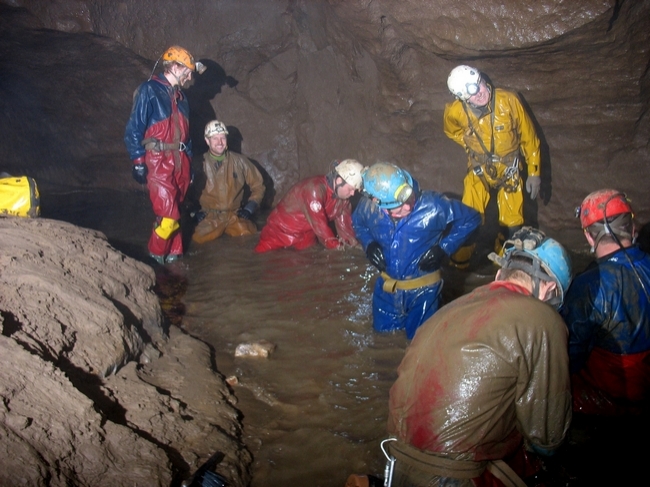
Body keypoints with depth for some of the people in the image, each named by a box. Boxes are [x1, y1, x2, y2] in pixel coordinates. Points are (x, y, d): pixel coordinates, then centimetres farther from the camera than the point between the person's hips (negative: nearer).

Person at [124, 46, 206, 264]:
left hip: (179, 160, 7)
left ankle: (174, 255, 19)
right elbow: (134, 129, -9)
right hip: (159, 161, -7)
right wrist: (138, 162, -13)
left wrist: (188, 162, 20)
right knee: (168, 215, -12)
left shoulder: (179, 96, 17)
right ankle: (156, 255, 6)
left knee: (174, 212, 11)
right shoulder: (149, 90, -6)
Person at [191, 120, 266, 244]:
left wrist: (249, 208, 3)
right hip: (210, 216, 0)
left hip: (235, 215, 0)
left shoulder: (239, 161, 4)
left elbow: (258, 185, 12)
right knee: (200, 239, -29)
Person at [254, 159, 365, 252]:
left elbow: (343, 219, -1)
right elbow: (318, 223, -32)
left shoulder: (341, 191, -8)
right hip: (280, 233, -6)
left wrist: (353, 244, -10)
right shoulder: (315, 189, -32)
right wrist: (335, 245, -26)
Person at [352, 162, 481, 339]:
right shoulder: (368, 208, -18)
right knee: (382, 330, 19)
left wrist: (444, 248, -20)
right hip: (387, 286, 3)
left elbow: (471, 219, -14)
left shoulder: (432, 206, -28)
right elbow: (357, 223, 7)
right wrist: (369, 245, -11)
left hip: (423, 288, -3)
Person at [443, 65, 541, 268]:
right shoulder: (455, 111, -16)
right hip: (478, 172, 0)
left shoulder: (508, 101, -20)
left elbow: (529, 137, -8)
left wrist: (534, 171, -5)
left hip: (509, 171, 0)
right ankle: (460, 262, 20)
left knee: (512, 225, 0)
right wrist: (470, 145, 5)